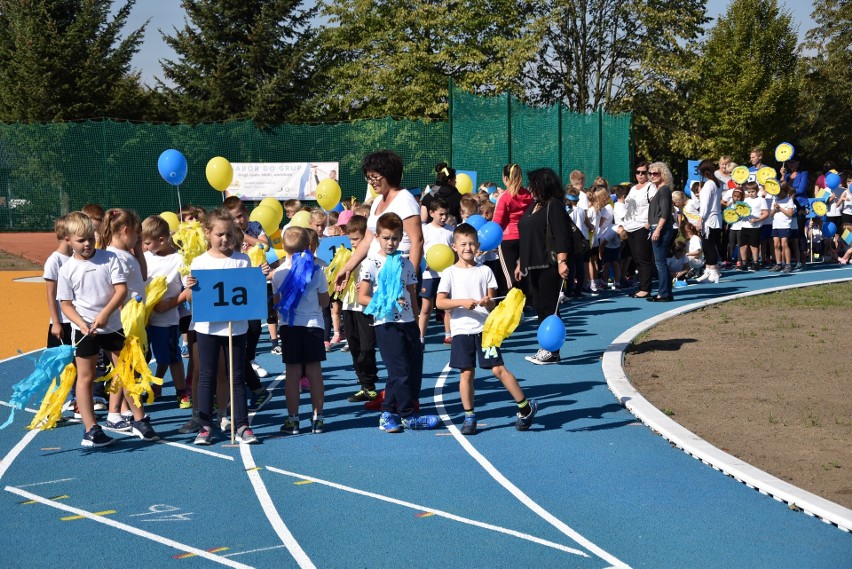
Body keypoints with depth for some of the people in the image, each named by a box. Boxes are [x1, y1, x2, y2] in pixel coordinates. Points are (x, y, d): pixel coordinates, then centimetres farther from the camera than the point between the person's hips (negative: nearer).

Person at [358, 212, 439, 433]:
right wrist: (388, 303, -18)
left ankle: (388, 413, 14)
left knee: (414, 370, 5)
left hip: (408, 323, 6)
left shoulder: (406, 263, 12)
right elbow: (363, 297, -7)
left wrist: (417, 324, 12)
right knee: (399, 371, -5)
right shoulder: (371, 264, -4)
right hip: (386, 324, -6)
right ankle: (408, 416, 5)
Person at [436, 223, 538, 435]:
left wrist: (488, 302, -17)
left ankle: (526, 407, 8)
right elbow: (440, 302, -6)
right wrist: (462, 302, -19)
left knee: (498, 369, -4)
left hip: (484, 328, 0)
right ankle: (469, 417, 12)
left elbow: (492, 302, 6)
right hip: (462, 330, 0)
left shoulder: (485, 271, 6)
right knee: (467, 373, 0)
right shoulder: (450, 273, 2)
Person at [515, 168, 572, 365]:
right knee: (539, 307, 10)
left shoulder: (554, 206, -9)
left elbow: (562, 236, -18)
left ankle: (552, 351, 1)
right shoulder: (532, 206, 18)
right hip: (533, 266, 9)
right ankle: (544, 348, 16)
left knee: (549, 307, -5)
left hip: (549, 266, -9)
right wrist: (520, 262, 24)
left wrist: (562, 261, -27)